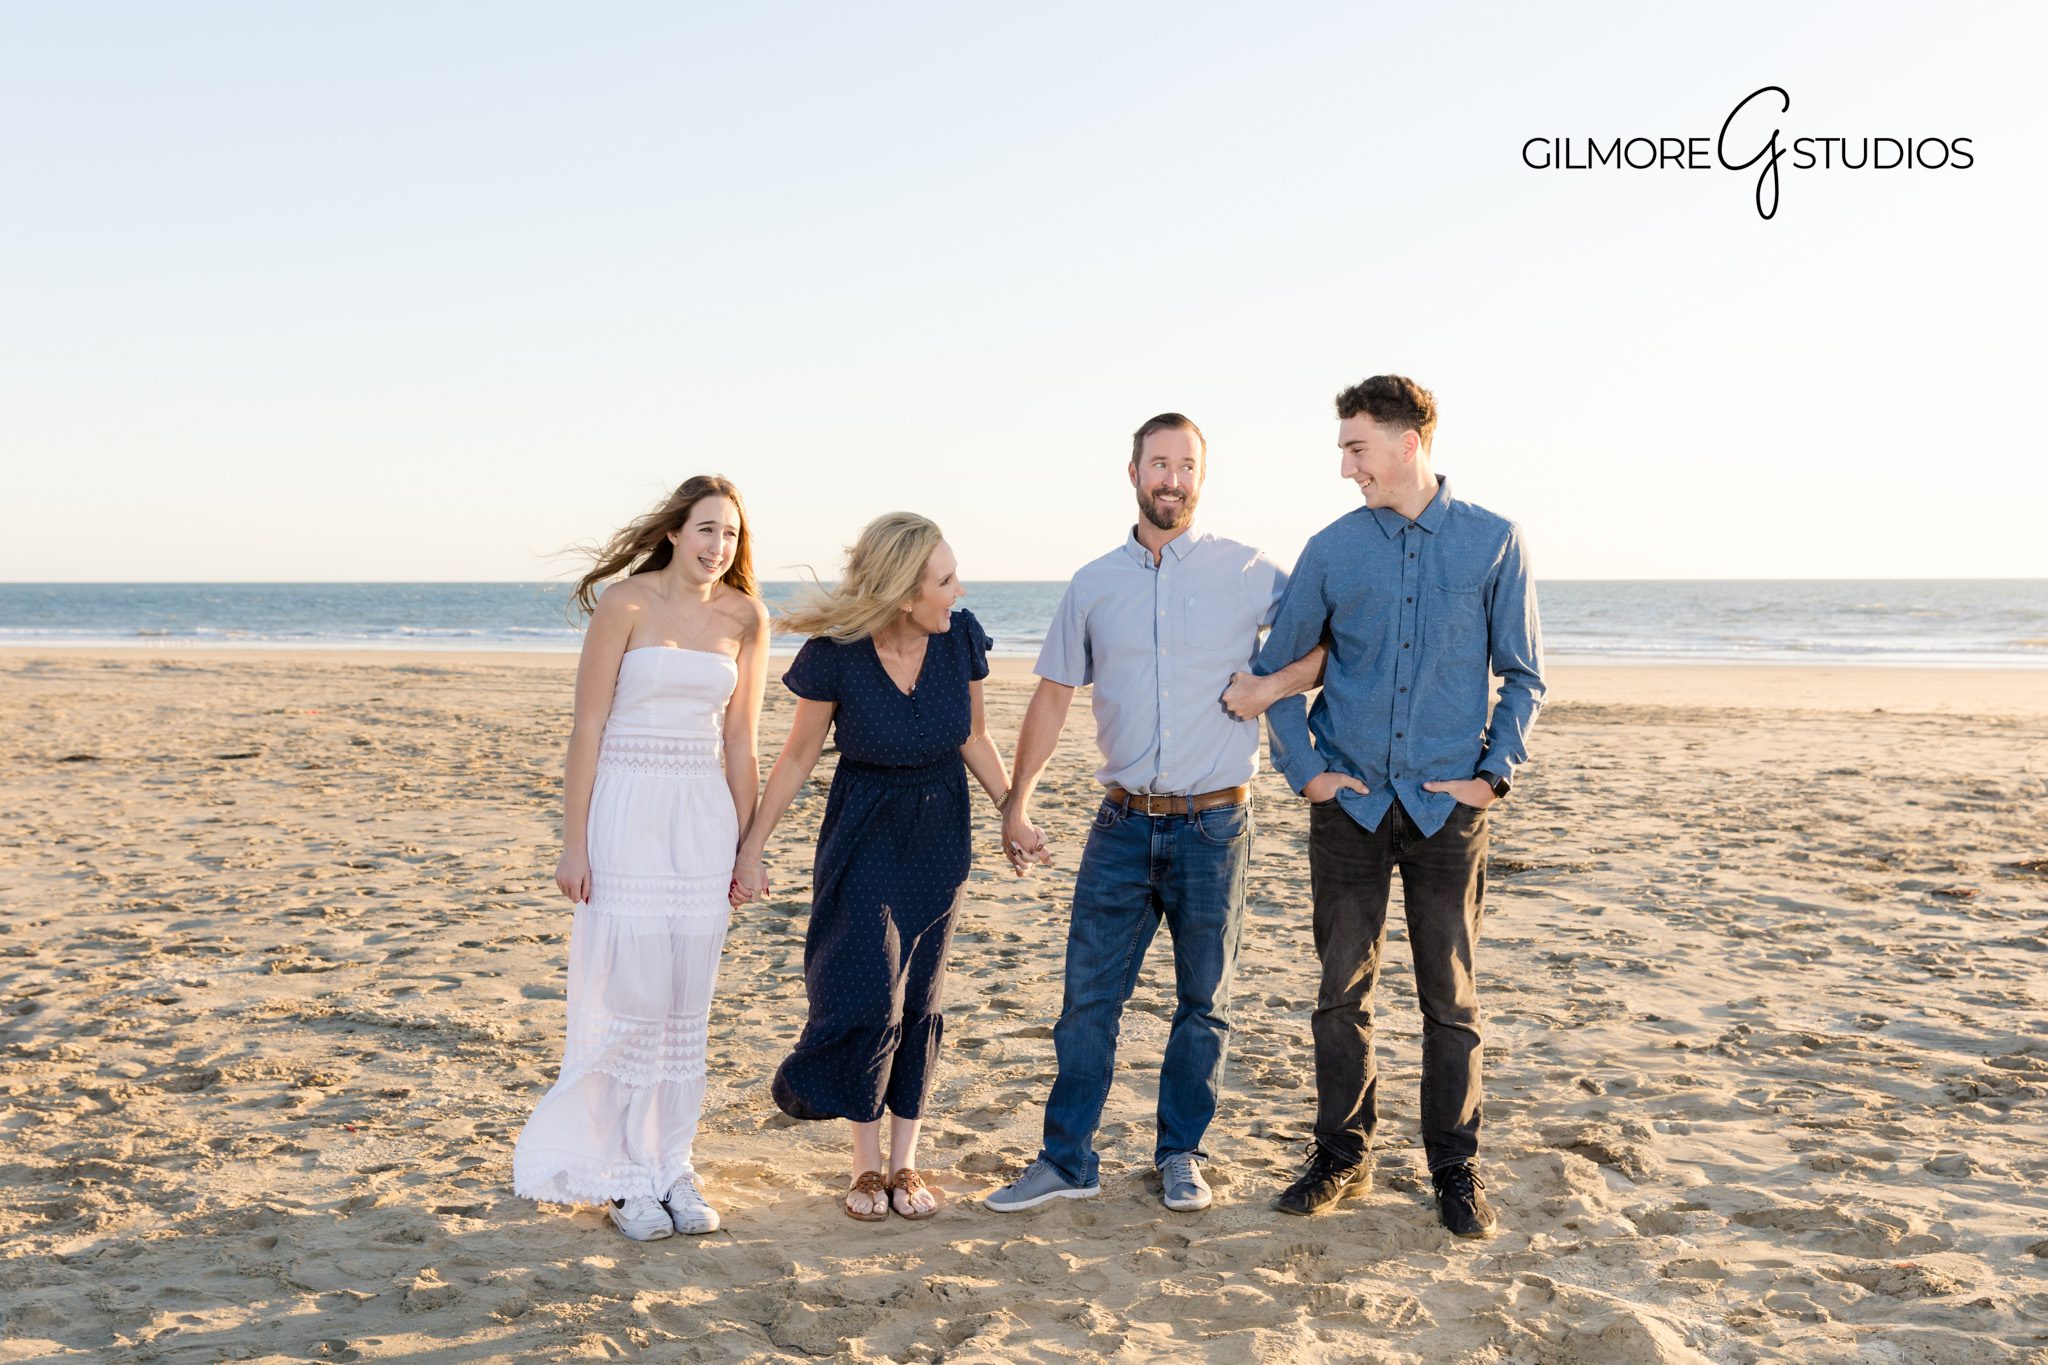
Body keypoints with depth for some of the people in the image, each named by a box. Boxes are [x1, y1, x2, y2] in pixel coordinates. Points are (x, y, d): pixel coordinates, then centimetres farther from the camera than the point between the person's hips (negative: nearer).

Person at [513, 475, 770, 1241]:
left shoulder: (745, 618, 6)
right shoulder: (626, 605, -6)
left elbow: (740, 739, 11)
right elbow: (588, 728, -6)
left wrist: (746, 845, 9)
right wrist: (573, 845, -8)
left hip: (704, 817, 4)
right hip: (628, 811, -4)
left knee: (688, 1005, 8)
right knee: (633, 998, -2)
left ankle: (672, 1167, 19)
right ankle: (627, 1176, 10)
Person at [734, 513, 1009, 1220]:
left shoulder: (959, 639, -12)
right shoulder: (836, 655, -20)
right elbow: (799, 757, -7)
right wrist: (751, 847, -4)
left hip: (939, 834, 3)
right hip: (862, 835, -3)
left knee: (919, 1001, 6)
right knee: (868, 994, -11)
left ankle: (905, 1162, 17)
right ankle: (867, 1164, 6)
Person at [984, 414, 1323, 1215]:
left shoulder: (1246, 575, -1)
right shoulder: (1094, 584, 6)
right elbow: (1053, 697, 11)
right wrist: (1015, 803, 9)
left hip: (1212, 824, -1)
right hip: (1124, 824, 2)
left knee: (1204, 1000, 9)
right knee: (1089, 993, 2)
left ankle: (1180, 1156, 22)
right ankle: (1068, 1159, 12)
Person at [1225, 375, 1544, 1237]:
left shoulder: (1493, 543, -2)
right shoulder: (1333, 550, 1)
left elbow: (1522, 677, 4)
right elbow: (1279, 665, 10)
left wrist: (1493, 774, -5)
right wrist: (1302, 769, 3)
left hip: (1447, 808, -1)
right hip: (1350, 804, 2)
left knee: (1451, 998, 5)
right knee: (1342, 990, 8)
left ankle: (1455, 1168, 17)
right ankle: (1341, 1156, 21)